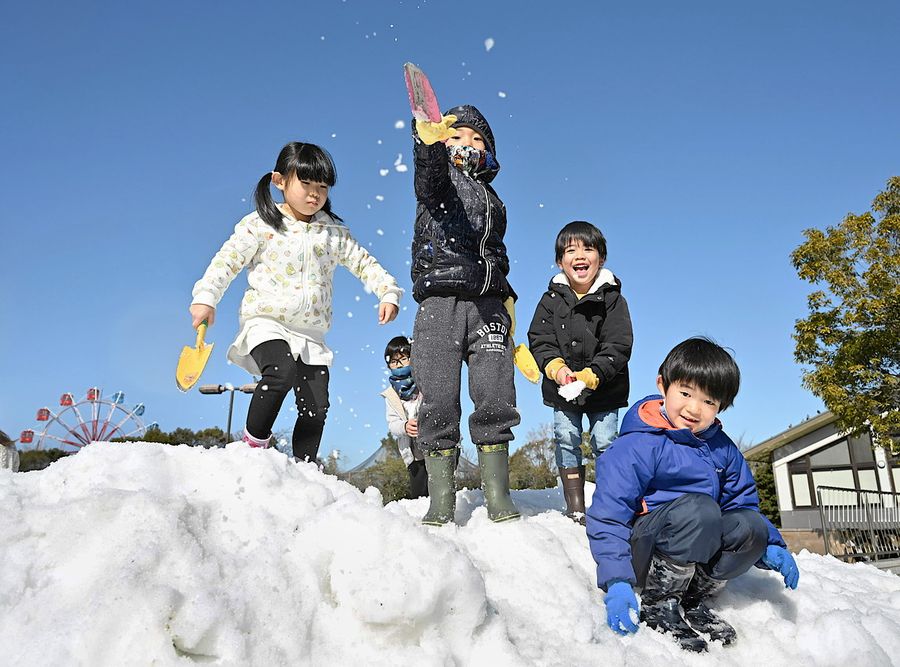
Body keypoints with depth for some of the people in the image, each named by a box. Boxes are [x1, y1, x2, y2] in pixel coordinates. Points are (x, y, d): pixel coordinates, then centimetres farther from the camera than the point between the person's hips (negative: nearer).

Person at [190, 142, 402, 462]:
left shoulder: (334, 232, 10)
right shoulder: (261, 224, 0)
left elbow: (364, 263, 12)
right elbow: (228, 259, -2)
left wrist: (388, 292, -4)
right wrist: (206, 297, -14)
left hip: (310, 333, 4)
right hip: (266, 321, -4)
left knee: (316, 407, -2)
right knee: (282, 370, -32)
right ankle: (253, 442, -13)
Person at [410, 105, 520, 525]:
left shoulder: (493, 200, 28)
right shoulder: (439, 180, 13)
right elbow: (430, 174, -14)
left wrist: (506, 298, 18)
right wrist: (430, 141, -36)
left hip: (488, 305, 4)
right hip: (440, 303, -3)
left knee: (495, 400, -4)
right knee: (439, 403, -7)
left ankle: (498, 498, 4)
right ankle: (441, 504, 1)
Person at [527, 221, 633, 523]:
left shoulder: (613, 299, -9)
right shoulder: (552, 299, -3)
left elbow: (618, 347, -13)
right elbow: (539, 339, -3)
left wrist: (590, 375, -23)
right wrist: (556, 368, -20)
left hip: (604, 389, -2)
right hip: (562, 388, 2)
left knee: (605, 443, 3)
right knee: (566, 441, 4)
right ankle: (575, 506, 13)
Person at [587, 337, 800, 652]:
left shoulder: (722, 448, 4)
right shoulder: (638, 446, -19)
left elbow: (743, 501, 16)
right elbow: (608, 514, -23)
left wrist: (770, 546, -1)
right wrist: (617, 582, -31)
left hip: (698, 552, 7)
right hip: (643, 553, -6)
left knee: (752, 526, -18)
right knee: (699, 507, -32)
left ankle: (695, 600, -1)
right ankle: (659, 604, -15)